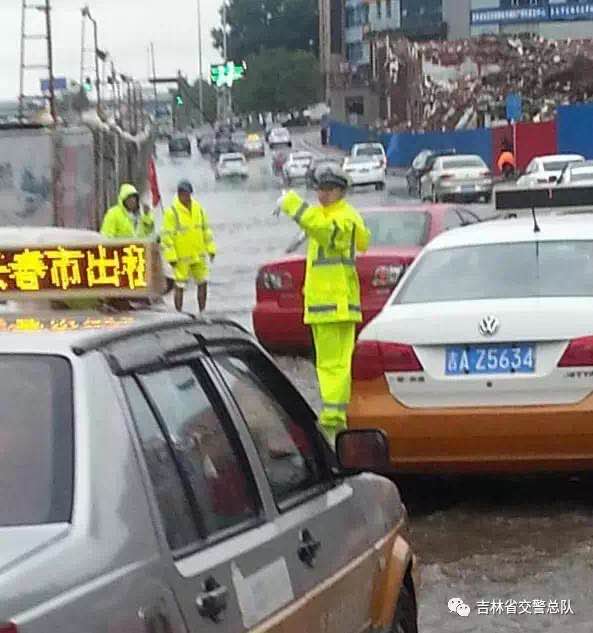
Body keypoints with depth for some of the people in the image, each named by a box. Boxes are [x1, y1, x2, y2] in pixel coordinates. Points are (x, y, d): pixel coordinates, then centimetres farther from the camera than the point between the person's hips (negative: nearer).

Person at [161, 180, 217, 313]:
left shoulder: (198, 208, 7)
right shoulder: (171, 212, -10)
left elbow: (206, 229, 15)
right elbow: (166, 236, -12)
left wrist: (211, 249, 11)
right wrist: (171, 257, -16)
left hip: (199, 256, 5)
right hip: (181, 257, -5)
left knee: (203, 283, 8)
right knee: (180, 286, 0)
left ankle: (202, 312, 20)